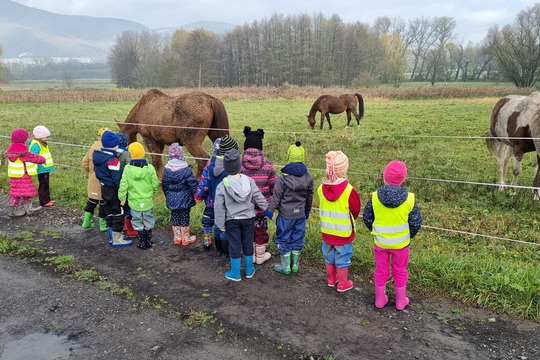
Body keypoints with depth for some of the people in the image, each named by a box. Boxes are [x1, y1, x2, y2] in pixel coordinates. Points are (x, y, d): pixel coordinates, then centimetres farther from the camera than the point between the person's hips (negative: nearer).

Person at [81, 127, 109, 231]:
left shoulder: (93, 146, 5)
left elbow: (85, 162, 9)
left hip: (93, 180, 7)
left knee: (92, 200, 19)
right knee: (104, 201, 5)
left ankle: (86, 222, 26)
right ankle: (103, 225, 15)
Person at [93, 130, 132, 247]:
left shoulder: (98, 156, 3)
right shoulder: (112, 160, -23)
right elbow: (117, 179, -21)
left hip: (104, 189, 9)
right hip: (113, 190, -9)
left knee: (109, 212, 18)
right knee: (118, 213, 2)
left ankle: (112, 236, 30)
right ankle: (117, 239, 9)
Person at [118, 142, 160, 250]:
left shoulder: (127, 168, -11)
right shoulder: (150, 168, -10)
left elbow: (123, 185, -9)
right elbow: (155, 183, -5)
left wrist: (122, 197, 3)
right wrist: (153, 192, 14)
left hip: (134, 201, -1)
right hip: (148, 200, 1)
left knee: (138, 223, 12)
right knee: (148, 221, 17)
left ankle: (142, 243, 17)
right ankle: (148, 241, 26)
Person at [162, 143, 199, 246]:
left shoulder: (166, 169, -3)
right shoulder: (186, 170, -18)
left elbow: (164, 185, 7)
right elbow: (193, 184, -16)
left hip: (172, 200, 4)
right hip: (184, 200, -4)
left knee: (175, 218, 15)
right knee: (184, 218, 7)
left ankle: (177, 238, 25)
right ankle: (186, 238, 19)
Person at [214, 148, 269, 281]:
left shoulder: (222, 185, -17)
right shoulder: (249, 181, -12)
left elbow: (219, 207, -12)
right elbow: (260, 198, -5)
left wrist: (221, 223, -1)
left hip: (232, 221, -2)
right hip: (248, 218, 2)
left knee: (235, 246, 10)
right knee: (248, 244, 16)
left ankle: (235, 273, 22)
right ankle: (249, 270, 30)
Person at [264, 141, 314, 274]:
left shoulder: (283, 177, -16)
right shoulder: (308, 177, -1)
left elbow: (276, 196, -13)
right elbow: (310, 195, 10)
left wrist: (269, 211, -3)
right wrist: (307, 210, 24)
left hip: (286, 214, -4)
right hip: (300, 214, 5)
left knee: (283, 239, 9)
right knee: (297, 238, 15)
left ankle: (285, 266, 17)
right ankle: (295, 265, 26)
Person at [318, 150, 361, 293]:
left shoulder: (322, 188, -10)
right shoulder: (348, 190, -24)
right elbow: (356, 209, -9)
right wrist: (351, 220, 11)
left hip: (327, 230, 5)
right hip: (344, 231, -4)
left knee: (329, 256, 21)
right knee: (342, 258, 12)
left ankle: (331, 279, 38)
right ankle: (343, 284, 25)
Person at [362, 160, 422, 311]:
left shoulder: (375, 197, -17)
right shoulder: (409, 198, -19)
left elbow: (367, 219, -6)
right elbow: (416, 223, -10)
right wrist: (409, 235, 11)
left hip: (380, 242, 1)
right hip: (401, 243, 0)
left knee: (381, 271, 19)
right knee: (400, 272, 19)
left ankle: (380, 299, 34)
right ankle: (401, 301, 34)